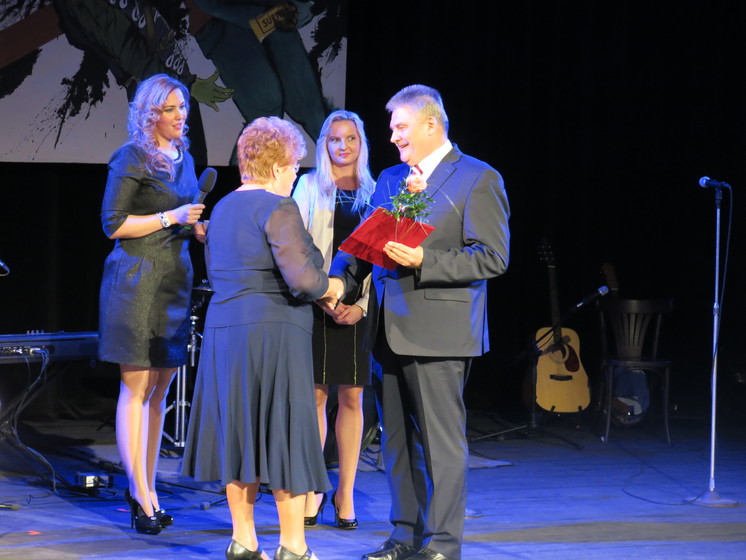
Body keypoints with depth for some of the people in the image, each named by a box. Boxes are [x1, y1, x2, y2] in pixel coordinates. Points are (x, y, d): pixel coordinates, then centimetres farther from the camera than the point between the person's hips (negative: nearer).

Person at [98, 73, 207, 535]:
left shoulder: (184, 159, 15)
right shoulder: (132, 158, -7)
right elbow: (114, 224, -10)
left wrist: (200, 225, 3)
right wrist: (170, 217, -15)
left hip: (176, 280, 7)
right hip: (137, 279, -7)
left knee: (160, 390, 9)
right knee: (137, 388, -6)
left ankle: (145, 486, 15)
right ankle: (142, 496, -5)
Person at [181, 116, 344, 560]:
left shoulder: (223, 208, 14)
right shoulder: (278, 209, -13)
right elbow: (302, 279, -22)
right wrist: (329, 286, 0)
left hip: (223, 333, 8)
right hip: (273, 334, -8)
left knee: (238, 433, 12)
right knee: (285, 436, -2)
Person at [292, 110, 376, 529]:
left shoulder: (374, 192, 10)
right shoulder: (310, 186, 6)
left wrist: (363, 305, -6)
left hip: (359, 307, 1)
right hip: (317, 303, -1)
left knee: (351, 398, 2)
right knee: (315, 396, -1)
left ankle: (346, 494, 9)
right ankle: (312, 491, 7)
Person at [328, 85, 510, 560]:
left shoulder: (478, 179, -4)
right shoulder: (390, 180, 18)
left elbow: (493, 257, -12)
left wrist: (423, 261, -20)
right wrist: (338, 279, -3)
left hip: (439, 332, -7)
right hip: (392, 329, 7)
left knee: (442, 441, -4)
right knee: (398, 440, 11)